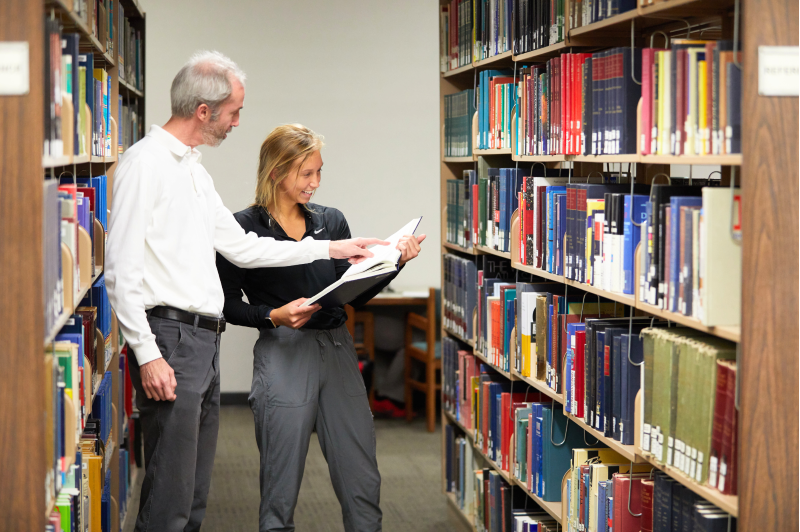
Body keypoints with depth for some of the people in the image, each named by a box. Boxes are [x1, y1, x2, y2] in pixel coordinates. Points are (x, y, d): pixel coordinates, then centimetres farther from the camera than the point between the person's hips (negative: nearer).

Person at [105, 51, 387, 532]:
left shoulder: (195, 170, 20)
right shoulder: (145, 163, -10)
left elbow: (241, 247, 26)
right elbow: (122, 269, -15)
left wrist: (330, 249, 25)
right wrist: (147, 355, -20)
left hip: (205, 344, 10)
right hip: (170, 338, -10)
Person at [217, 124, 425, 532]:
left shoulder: (331, 221, 11)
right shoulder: (245, 227, -3)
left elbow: (357, 294, 11)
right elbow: (228, 305, -2)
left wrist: (396, 261, -2)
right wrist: (274, 315, -18)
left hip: (338, 352, 4)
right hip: (283, 355, -4)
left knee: (363, 482, 4)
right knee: (281, 487, 1)